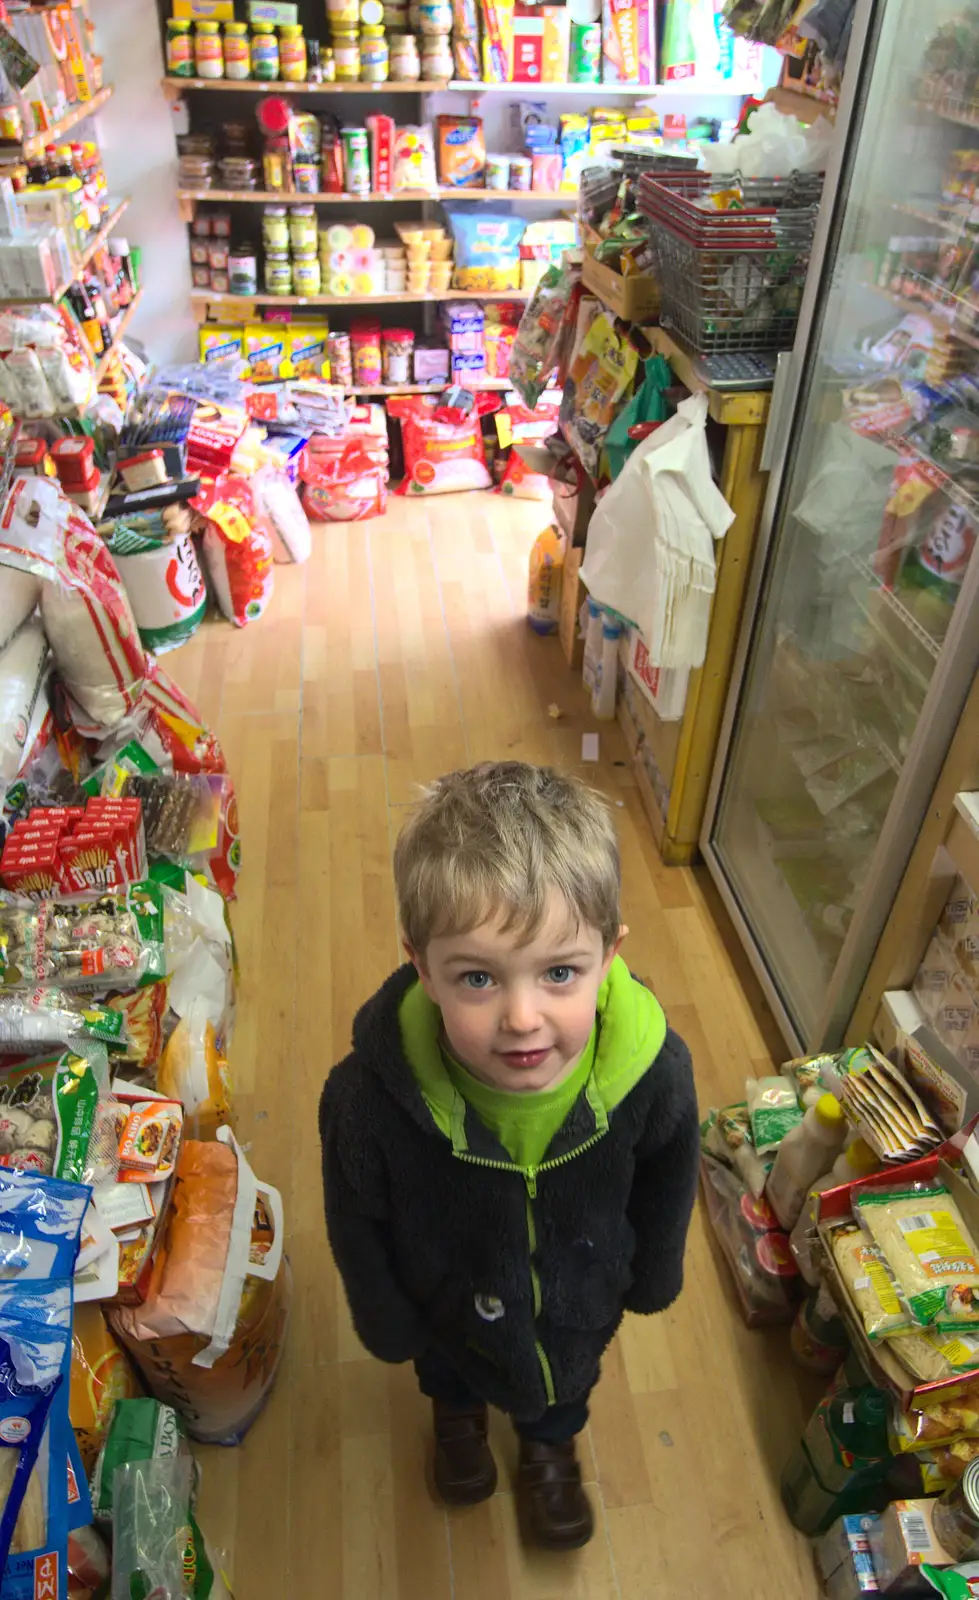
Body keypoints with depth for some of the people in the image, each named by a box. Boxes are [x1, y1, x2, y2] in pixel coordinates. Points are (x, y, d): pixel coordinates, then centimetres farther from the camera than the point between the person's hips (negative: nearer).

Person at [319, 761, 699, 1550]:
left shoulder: (655, 1070, -38)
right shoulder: (369, 1097, -42)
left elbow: (666, 1186, -13)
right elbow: (358, 1227, -19)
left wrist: (653, 1277, 4)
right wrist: (387, 1324, -2)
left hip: (580, 1301, 1)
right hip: (446, 1303, 0)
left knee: (565, 1382, 35)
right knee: (448, 1366, 36)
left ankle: (550, 1442, 72)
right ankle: (458, 1412, 74)